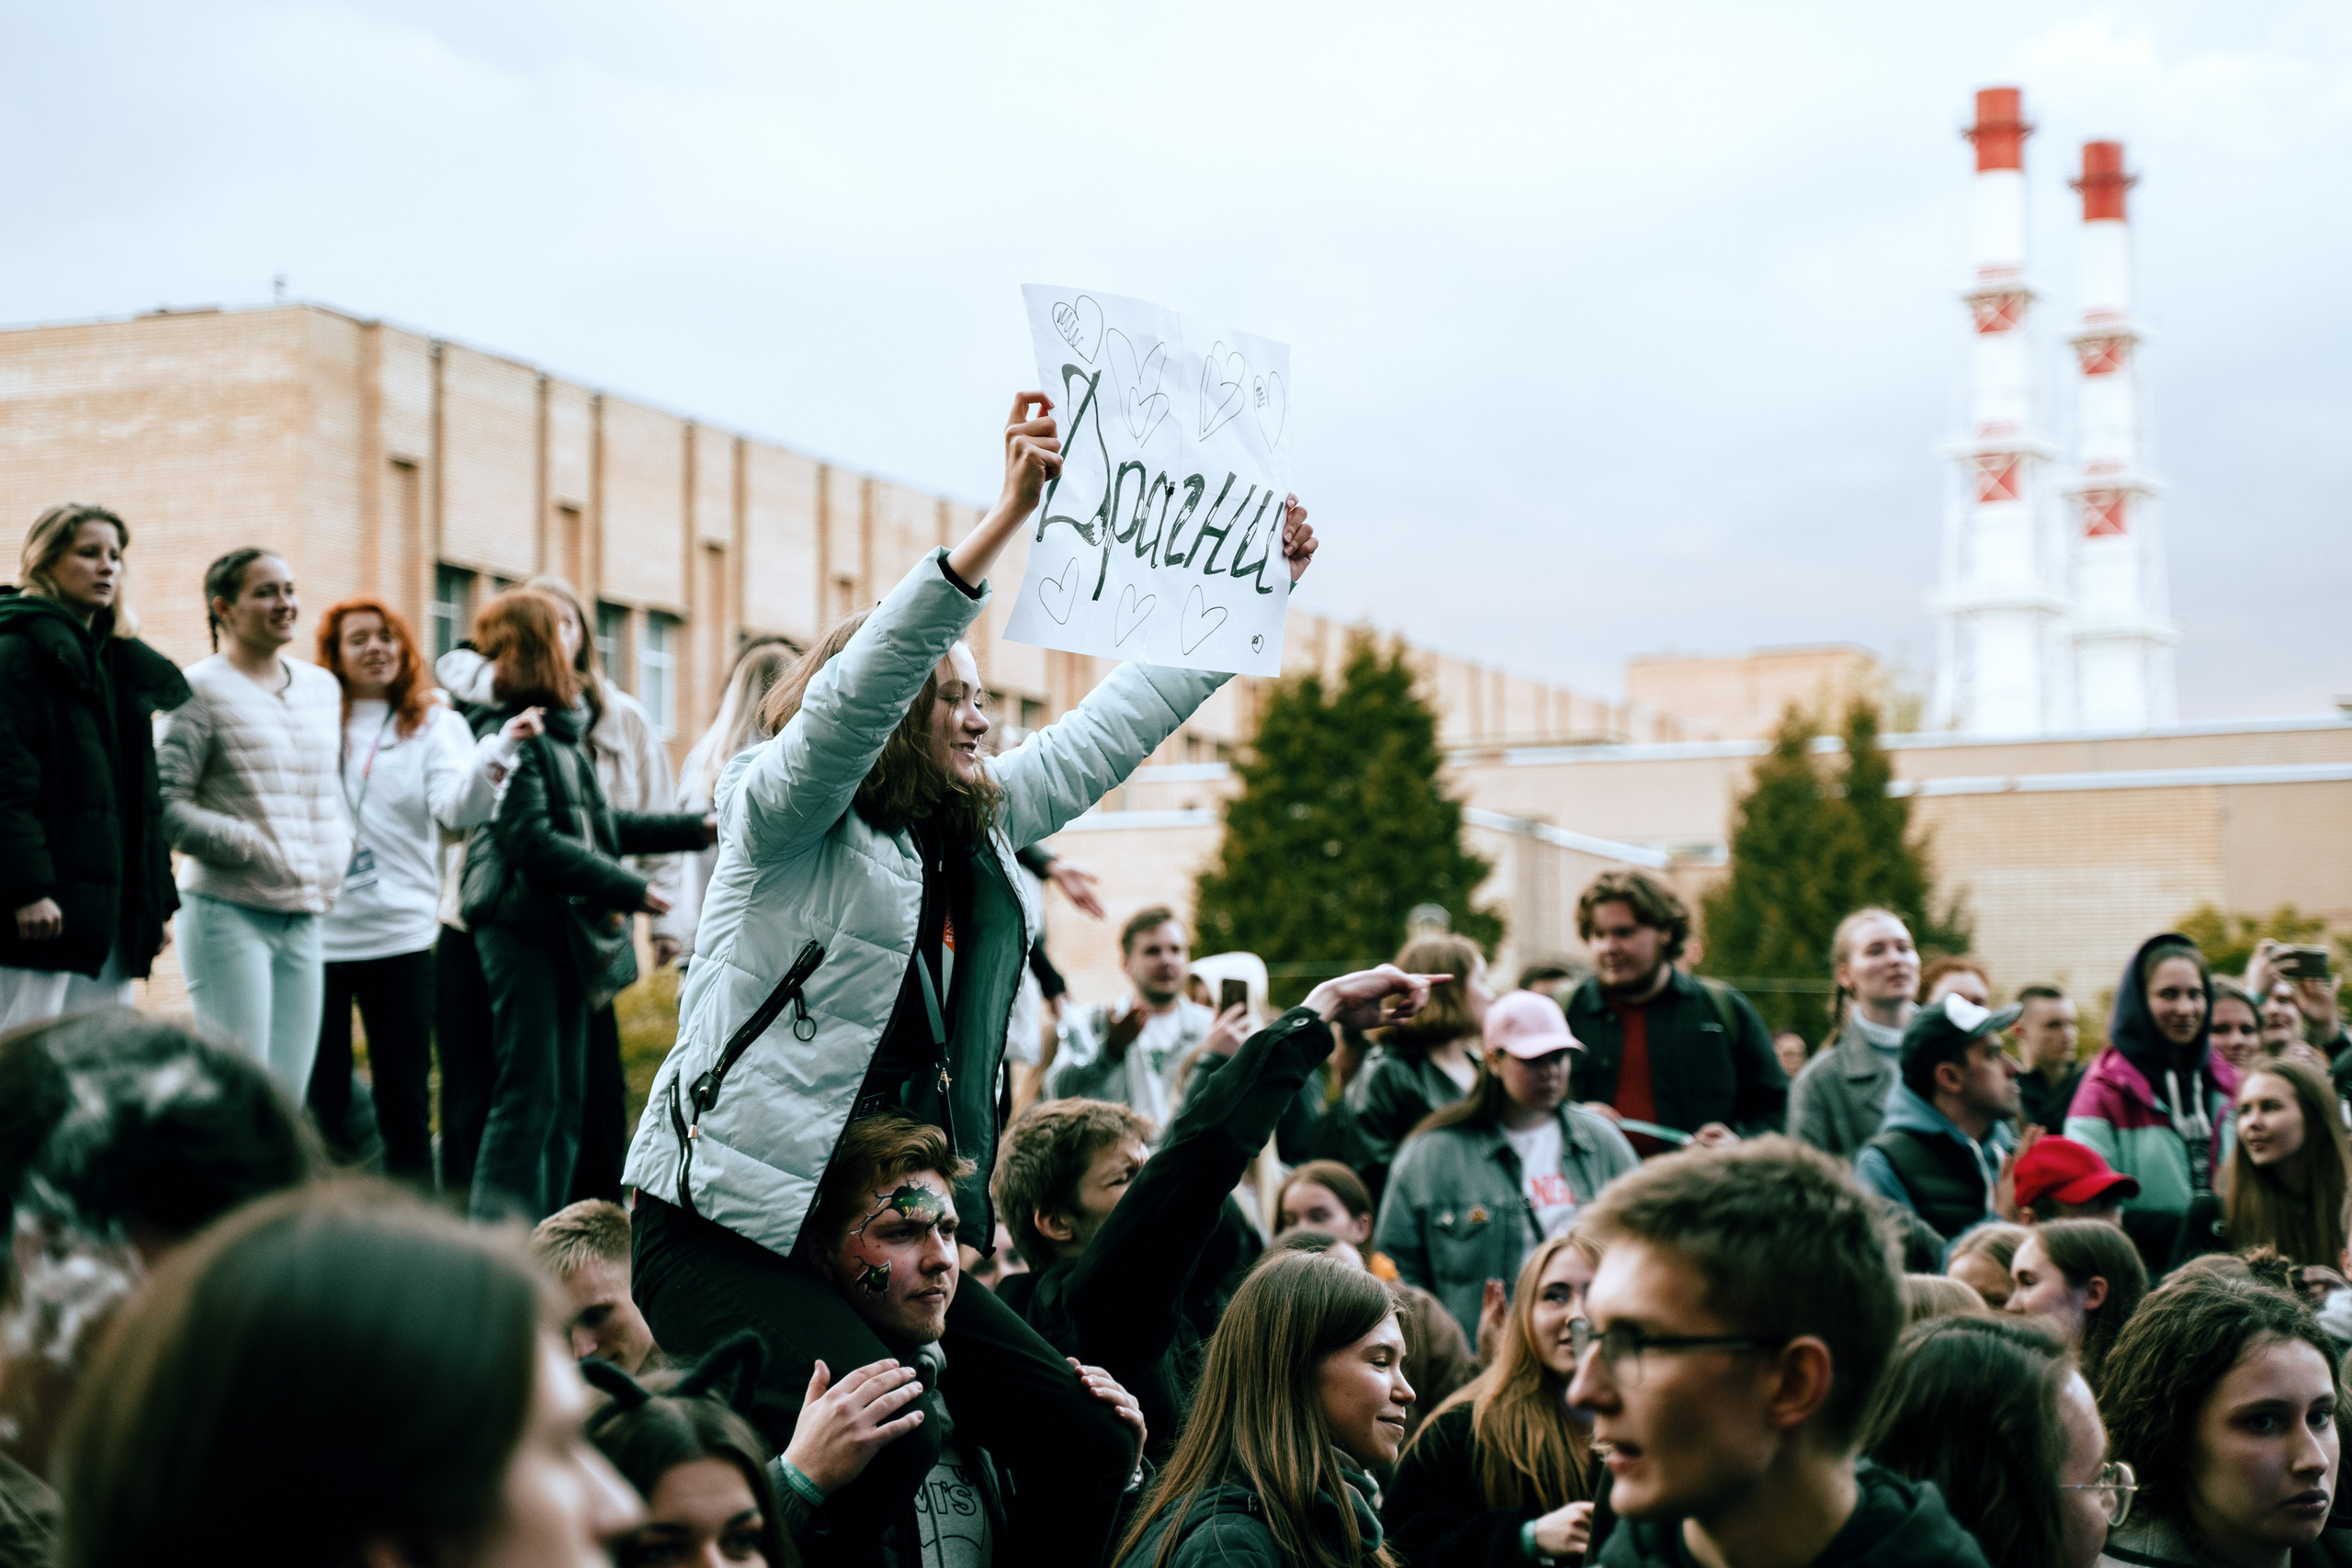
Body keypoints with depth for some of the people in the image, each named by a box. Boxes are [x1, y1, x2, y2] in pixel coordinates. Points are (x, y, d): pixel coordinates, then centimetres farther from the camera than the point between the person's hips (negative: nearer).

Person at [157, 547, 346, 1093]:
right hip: (228, 911, -7)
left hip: (303, 915, 7)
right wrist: (250, 845, -16)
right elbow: (166, 805, -10)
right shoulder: (201, 689, -5)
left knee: (288, 1092, 5)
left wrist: (339, 847, 9)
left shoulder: (322, 686, 16)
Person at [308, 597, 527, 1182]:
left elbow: (457, 808, -11)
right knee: (322, 1102, 6)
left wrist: (497, 754, -28)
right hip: (314, 934, 0)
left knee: (404, 1103, 4)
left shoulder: (435, 725, 7)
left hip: (400, 936, 0)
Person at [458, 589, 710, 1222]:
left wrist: (698, 827, 23)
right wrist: (630, 890, -16)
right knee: (529, 1095, -9)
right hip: (522, 926, -10)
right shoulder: (513, 735, -13)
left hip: (564, 930, 10)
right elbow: (534, 844, -19)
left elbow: (599, 826, 23)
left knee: (565, 1099, 11)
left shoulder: (561, 732, 16)